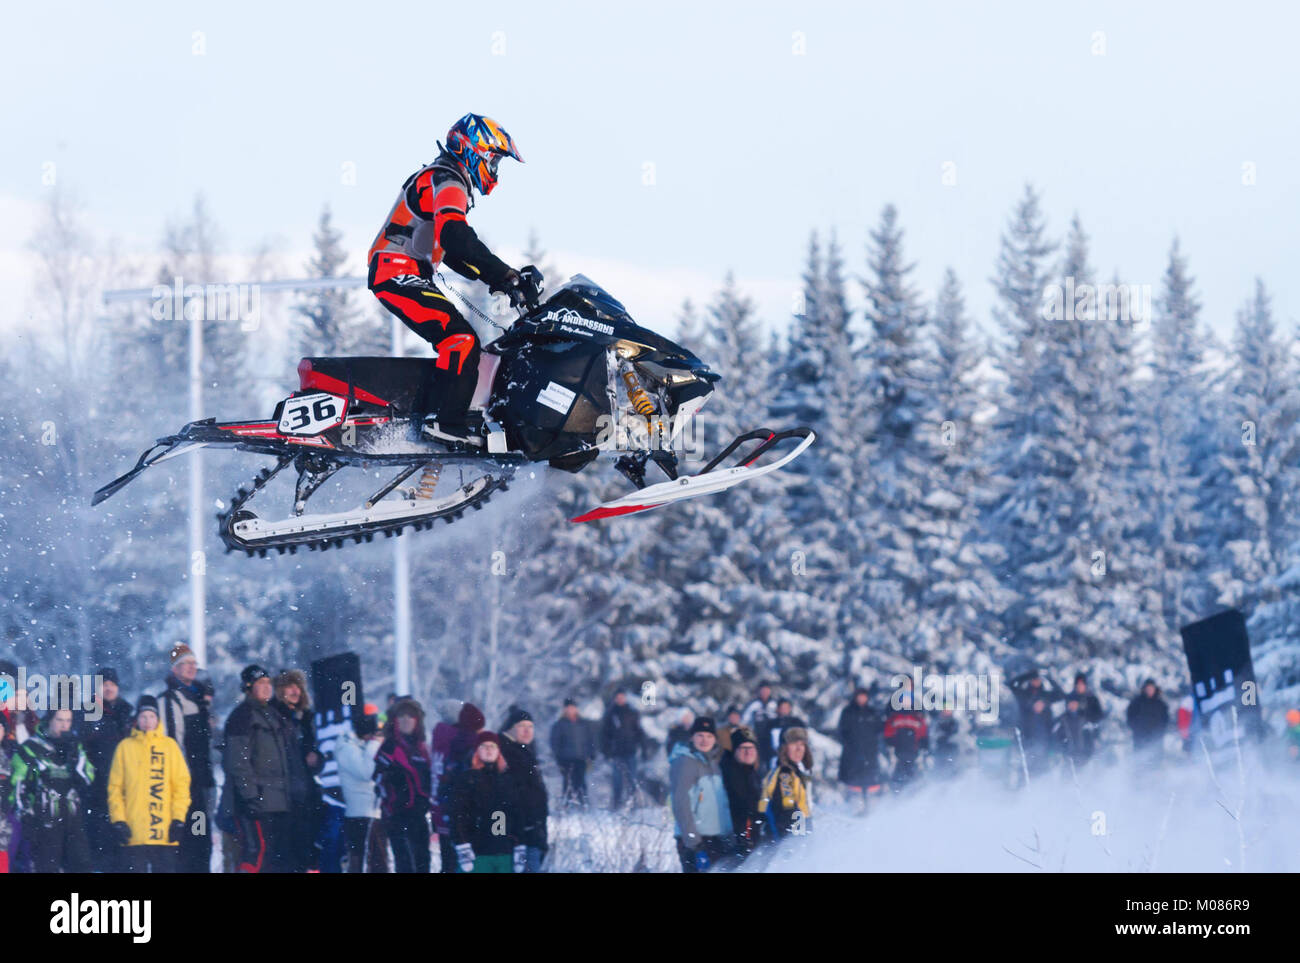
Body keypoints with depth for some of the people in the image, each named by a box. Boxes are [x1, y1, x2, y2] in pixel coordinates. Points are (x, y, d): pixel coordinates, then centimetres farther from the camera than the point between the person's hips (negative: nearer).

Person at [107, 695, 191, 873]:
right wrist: (118, 820, -2)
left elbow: (181, 784, 7)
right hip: (135, 831, 0)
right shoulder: (125, 747, 7)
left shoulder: (169, 745, 8)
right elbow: (115, 787, 8)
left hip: (165, 831, 0)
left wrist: (178, 818, -2)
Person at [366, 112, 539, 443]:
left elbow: (453, 254, 27)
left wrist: (497, 280, 15)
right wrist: (508, 277, -28)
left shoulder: (443, 179, 24)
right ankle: (447, 424, -29)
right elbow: (455, 238, -27)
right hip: (399, 271, -11)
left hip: (394, 274, 11)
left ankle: (425, 412, 5)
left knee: (457, 342, 10)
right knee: (461, 340, -21)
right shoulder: (446, 182, -11)